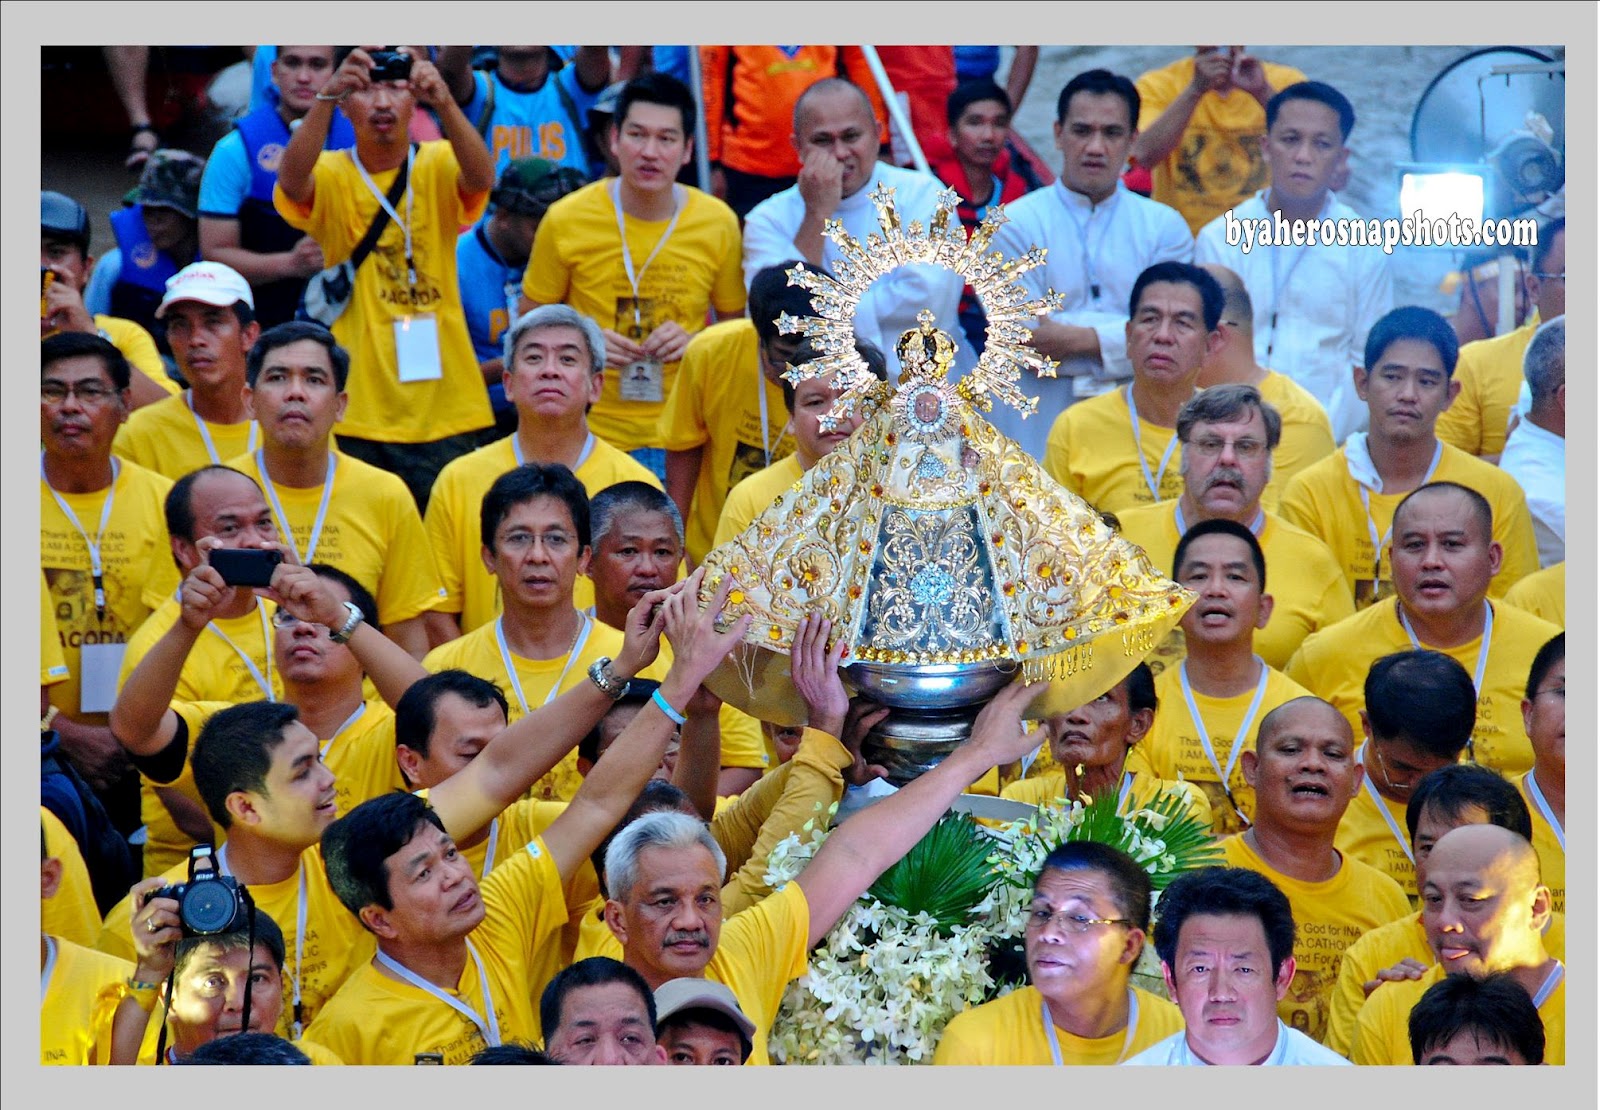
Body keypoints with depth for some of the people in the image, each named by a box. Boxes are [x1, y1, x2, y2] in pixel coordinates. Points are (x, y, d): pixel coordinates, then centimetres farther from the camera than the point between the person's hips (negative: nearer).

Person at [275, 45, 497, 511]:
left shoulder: (439, 167, 3)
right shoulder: (330, 175, 0)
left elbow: (481, 179, -19)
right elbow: (292, 180, -23)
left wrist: (443, 102, -37)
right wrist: (326, 96, -39)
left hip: (446, 411, 1)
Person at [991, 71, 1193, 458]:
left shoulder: (1165, 227, 10)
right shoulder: (1014, 226, 5)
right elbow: (1024, 342, -5)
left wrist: (1077, 337, -7)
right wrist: (1125, 337, -5)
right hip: (1037, 431, -1)